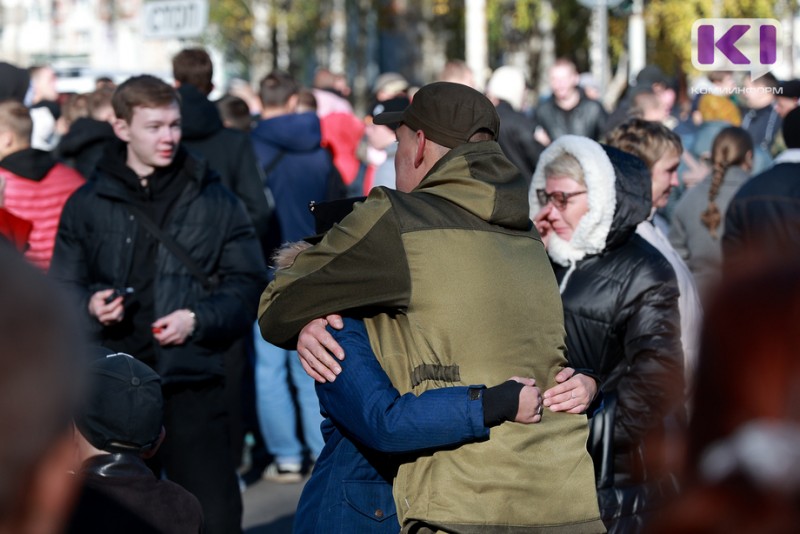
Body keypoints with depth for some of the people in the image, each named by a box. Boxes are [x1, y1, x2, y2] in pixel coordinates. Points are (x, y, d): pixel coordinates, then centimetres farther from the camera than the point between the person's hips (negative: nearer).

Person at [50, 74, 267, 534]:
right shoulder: (88, 204, 9)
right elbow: (63, 286, 12)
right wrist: (90, 305, -10)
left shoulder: (215, 200, 6)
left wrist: (198, 319, -11)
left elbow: (249, 286, 5)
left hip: (192, 386, -1)